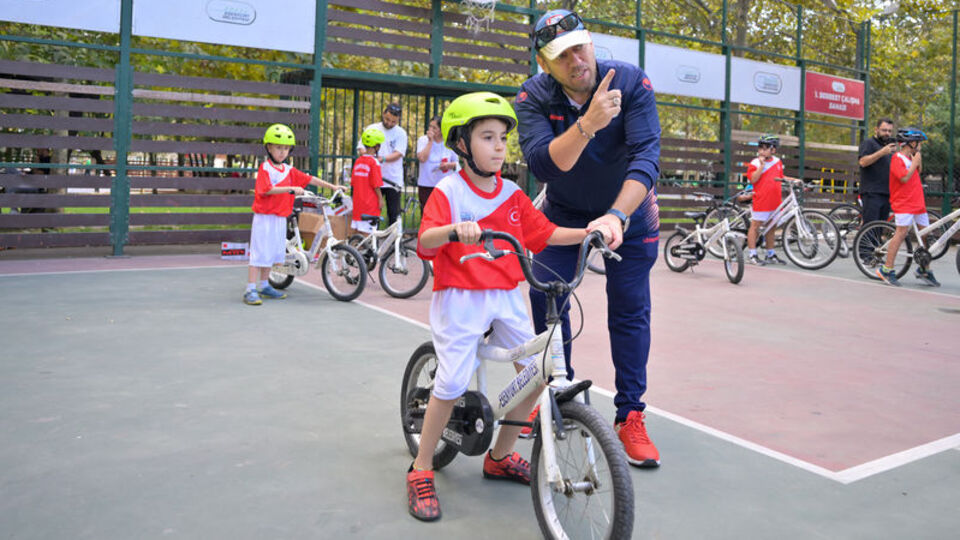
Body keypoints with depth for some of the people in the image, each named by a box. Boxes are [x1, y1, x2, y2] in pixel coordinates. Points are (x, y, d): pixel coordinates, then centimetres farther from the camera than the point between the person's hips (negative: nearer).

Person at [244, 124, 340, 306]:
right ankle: (250, 290, -3)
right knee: (259, 253, -6)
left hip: (280, 219, 7)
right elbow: (267, 190, -23)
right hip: (265, 217, -7)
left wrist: (333, 187, 12)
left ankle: (264, 286, 27)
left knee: (272, 253, 15)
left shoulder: (288, 170, 11)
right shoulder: (265, 168, -9)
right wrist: (291, 188, -28)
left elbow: (310, 179, 13)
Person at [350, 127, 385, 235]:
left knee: (358, 231, 12)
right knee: (367, 232, -5)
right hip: (370, 204, -7)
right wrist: (380, 199, -4)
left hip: (358, 203, 7)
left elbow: (353, 183, 12)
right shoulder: (374, 162, -13)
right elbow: (376, 185, -14)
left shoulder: (358, 161, 8)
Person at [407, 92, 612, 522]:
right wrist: (454, 229, -42)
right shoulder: (448, 192, -7)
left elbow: (545, 233, 10)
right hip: (459, 296, -5)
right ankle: (421, 469, 9)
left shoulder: (512, 195, 10)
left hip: (505, 296, 6)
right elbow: (426, 240, -21)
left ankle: (501, 456, 19)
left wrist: (588, 233, -3)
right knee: (453, 381, -14)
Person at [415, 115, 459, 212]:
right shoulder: (423, 140, -1)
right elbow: (422, 158, -18)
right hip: (426, 185, 0)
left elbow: (456, 163, 11)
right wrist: (430, 141, -14)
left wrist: (450, 165, -13)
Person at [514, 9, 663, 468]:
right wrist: (588, 123, -47)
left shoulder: (632, 83, -22)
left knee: (630, 311, -1)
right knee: (545, 297, -6)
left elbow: (646, 157, -31)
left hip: (629, 213, -1)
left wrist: (616, 216, -46)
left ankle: (630, 416, 10)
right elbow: (543, 165, -32)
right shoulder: (533, 98, -18)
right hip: (564, 213, 2)